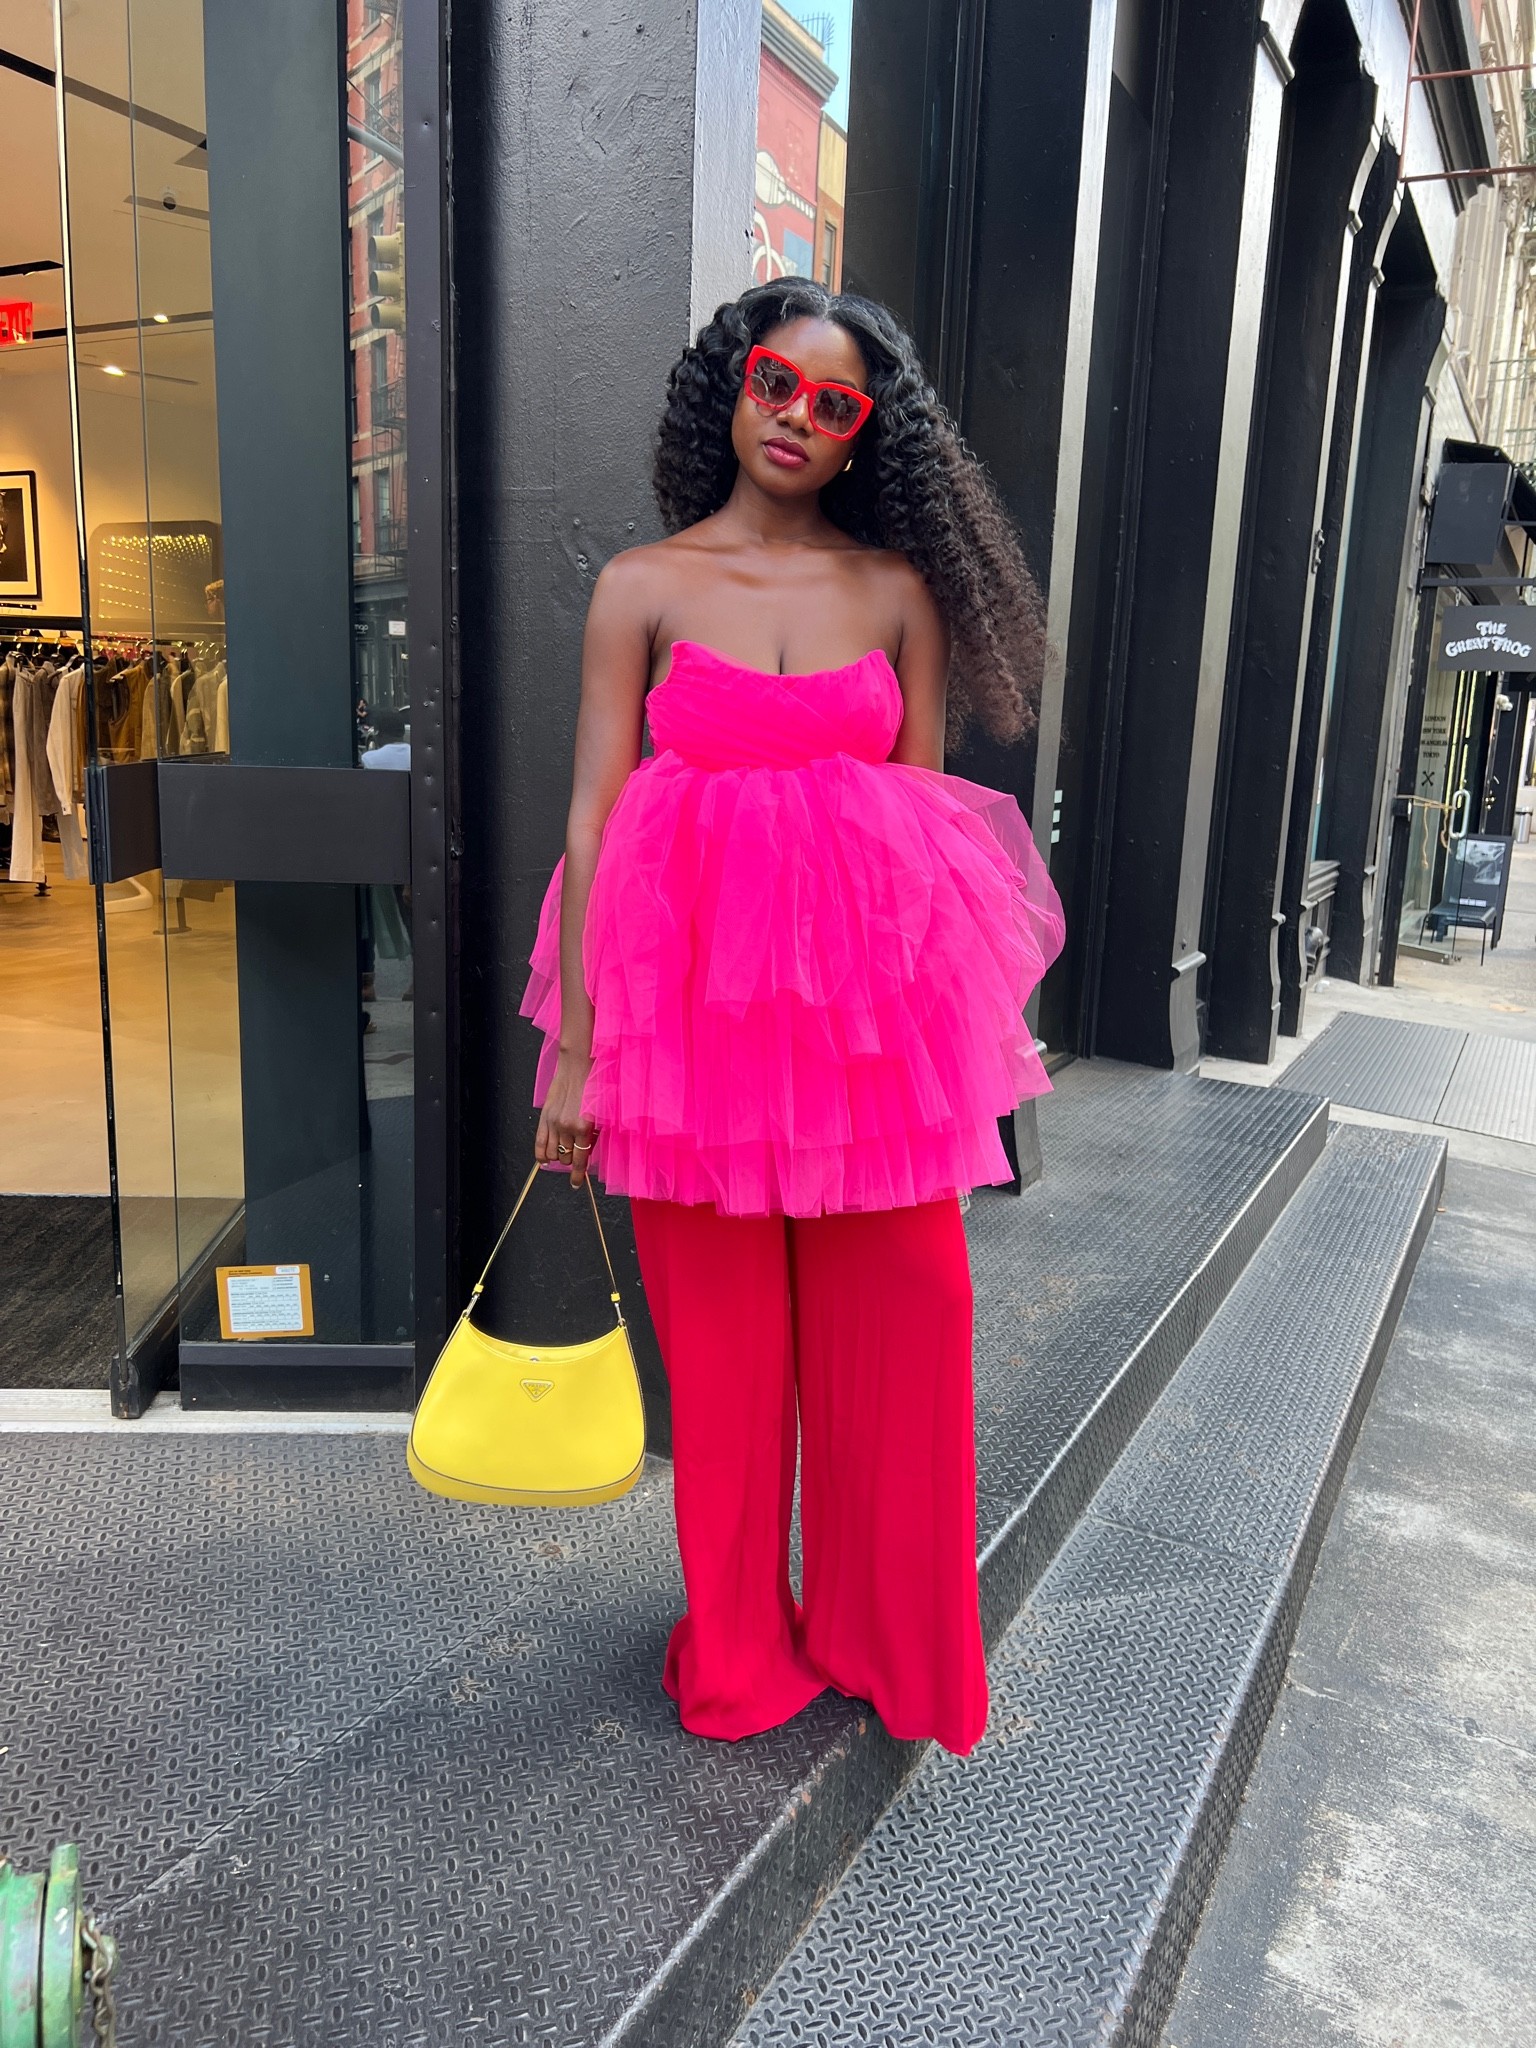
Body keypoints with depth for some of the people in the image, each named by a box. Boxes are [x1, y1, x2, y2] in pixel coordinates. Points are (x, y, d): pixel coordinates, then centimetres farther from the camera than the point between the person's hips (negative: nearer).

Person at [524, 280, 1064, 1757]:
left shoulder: (899, 590, 8)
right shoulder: (644, 587, 3)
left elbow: (929, 816, 9)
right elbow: (594, 815, -1)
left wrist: (954, 1008, 5)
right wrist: (575, 1042, -5)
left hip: (872, 987, 2)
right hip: (691, 983, -1)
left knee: (895, 1326, 5)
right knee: (720, 1334, 8)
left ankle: (886, 1632, 30)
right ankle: (739, 1647, 31)